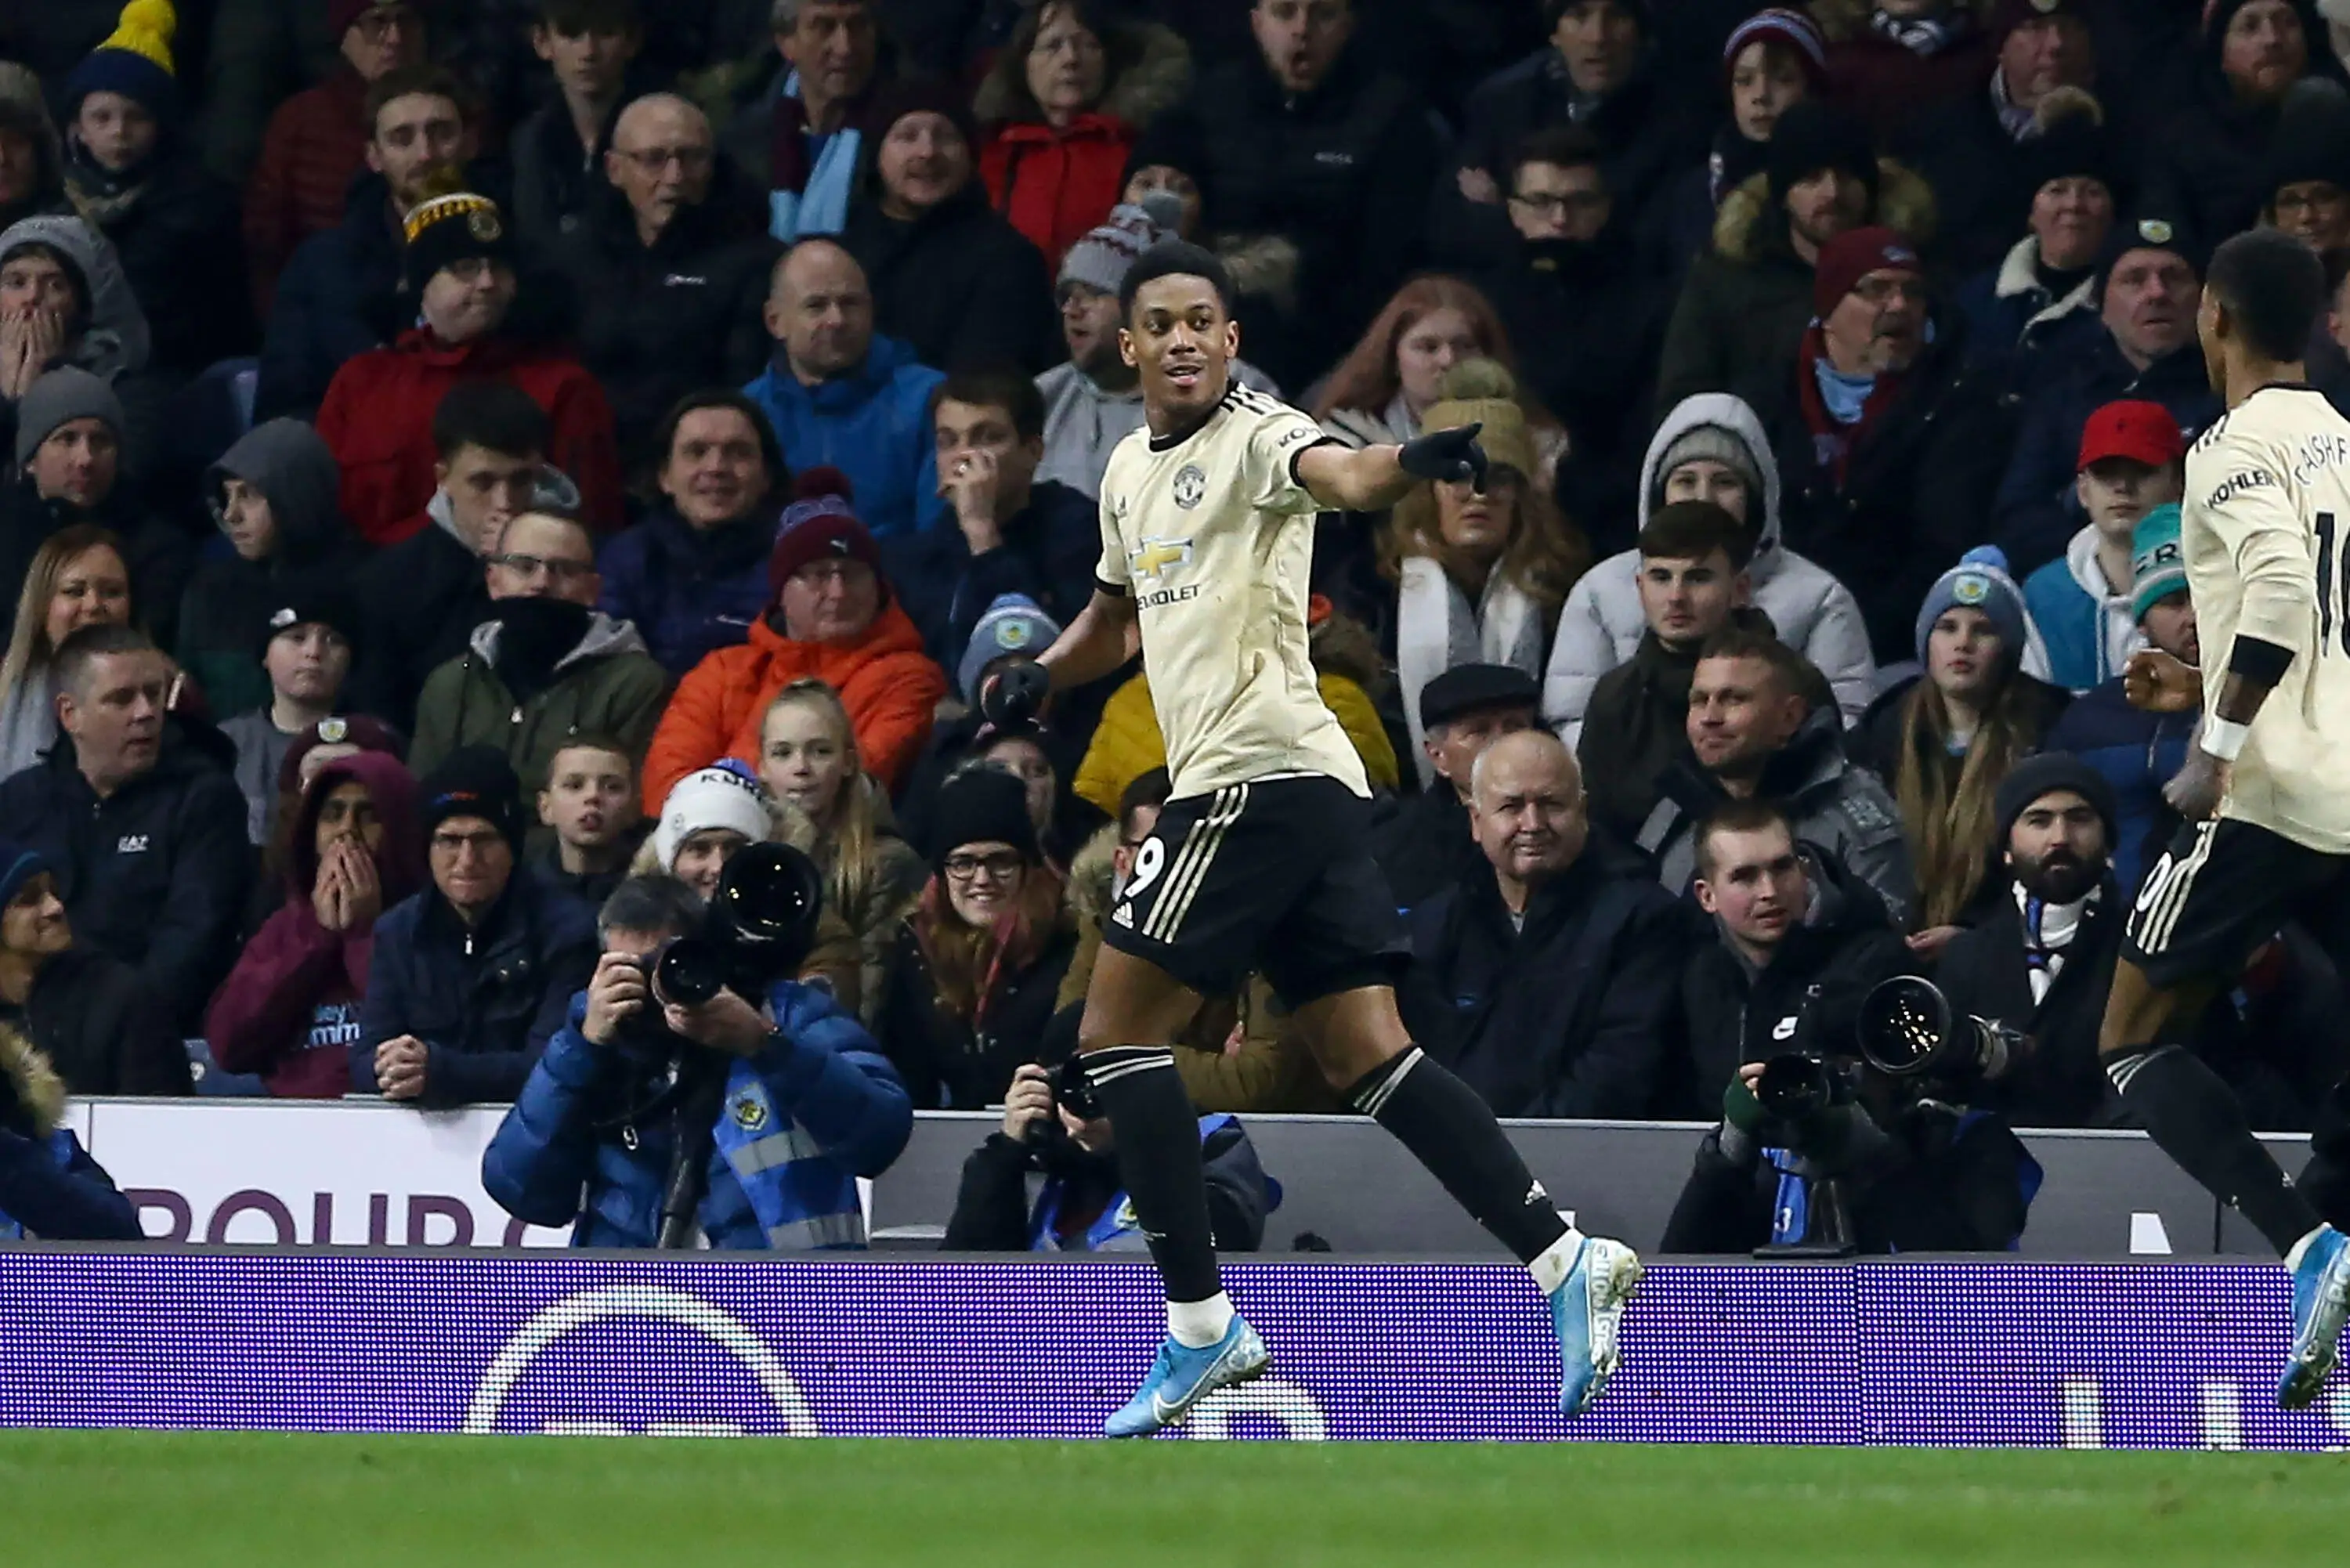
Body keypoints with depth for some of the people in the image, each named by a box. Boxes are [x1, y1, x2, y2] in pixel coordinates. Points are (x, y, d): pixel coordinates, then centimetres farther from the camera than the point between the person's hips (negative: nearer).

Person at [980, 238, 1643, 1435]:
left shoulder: (1257, 437, -7)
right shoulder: (1128, 472, 20)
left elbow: (1340, 477, -30)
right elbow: (1123, 609, 37)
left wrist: (1409, 465, -52)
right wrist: (1038, 675, 18)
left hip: (1261, 769, -9)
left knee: (1117, 1030, -6)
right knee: (1364, 1056, 3)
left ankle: (1200, 1324, -6)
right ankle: (1561, 1257, -2)